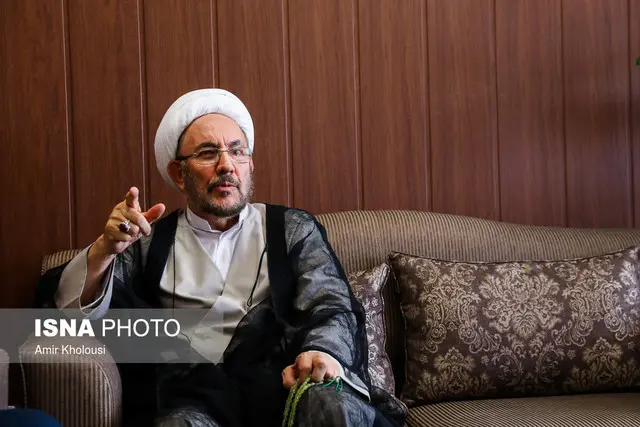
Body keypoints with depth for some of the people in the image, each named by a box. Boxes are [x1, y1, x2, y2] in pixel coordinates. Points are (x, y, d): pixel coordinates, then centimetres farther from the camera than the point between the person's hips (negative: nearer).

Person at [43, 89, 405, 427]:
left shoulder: (294, 229, 18)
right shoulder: (149, 242, 19)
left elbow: (333, 308, 4)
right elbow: (75, 309, 10)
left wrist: (323, 354, -20)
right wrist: (106, 248, -12)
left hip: (281, 384, 0)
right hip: (190, 396, 1)